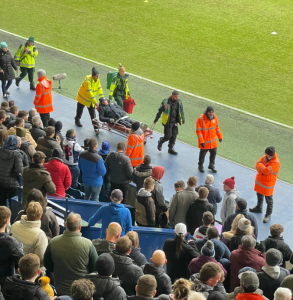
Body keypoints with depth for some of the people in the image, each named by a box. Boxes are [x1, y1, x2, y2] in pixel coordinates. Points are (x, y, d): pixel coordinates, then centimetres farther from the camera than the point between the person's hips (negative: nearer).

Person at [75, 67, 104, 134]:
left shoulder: (97, 79, -12)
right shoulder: (88, 81, -34)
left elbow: (99, 89, -3)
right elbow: (89, 93, -35)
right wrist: (95, 103, -35)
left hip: (91, 99, 5)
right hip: (83, 98, -5)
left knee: (93, 112, 0)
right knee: (80, 110, 18)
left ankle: (95, 127, 2)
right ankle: (77, 120, 45)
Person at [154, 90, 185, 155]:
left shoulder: (179, 102, -2)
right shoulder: (166, 102, -16)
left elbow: (181, 111, 12)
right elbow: (160, 111, -5)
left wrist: (183, 119, 10)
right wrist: (156, 120, 2)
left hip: (175, 122, 5)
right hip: (167, 122, -5)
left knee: (174, 135, 7)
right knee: (168, 136, -4)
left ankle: (171, 148, 20)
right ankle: (160, 142, 27)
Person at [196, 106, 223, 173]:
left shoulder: (215, 117, -5)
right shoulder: (201, 119, -22)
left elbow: (217, 127, 10)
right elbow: (198, 131, -19)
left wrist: (220, 136, 14)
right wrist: (201, 141, -21)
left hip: (213, 141, 5)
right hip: (204, 142, -5)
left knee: (213, 153, 16)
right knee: (202, 154, 13)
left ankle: (211, 165, 37)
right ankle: (200, 166, 34)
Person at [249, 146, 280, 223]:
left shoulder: (276, 163, -28)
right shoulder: (265, 157, -5)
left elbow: (266, 171, -34)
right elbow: (258, 164, -6)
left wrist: (260, 165, -19)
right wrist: (262, 171, -23)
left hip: (268, 184, -8)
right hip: (260, 180, 8)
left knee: (268, 199, 5)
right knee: (259, 195, 28)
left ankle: (268, 215, 17)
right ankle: (259, 208, 50)